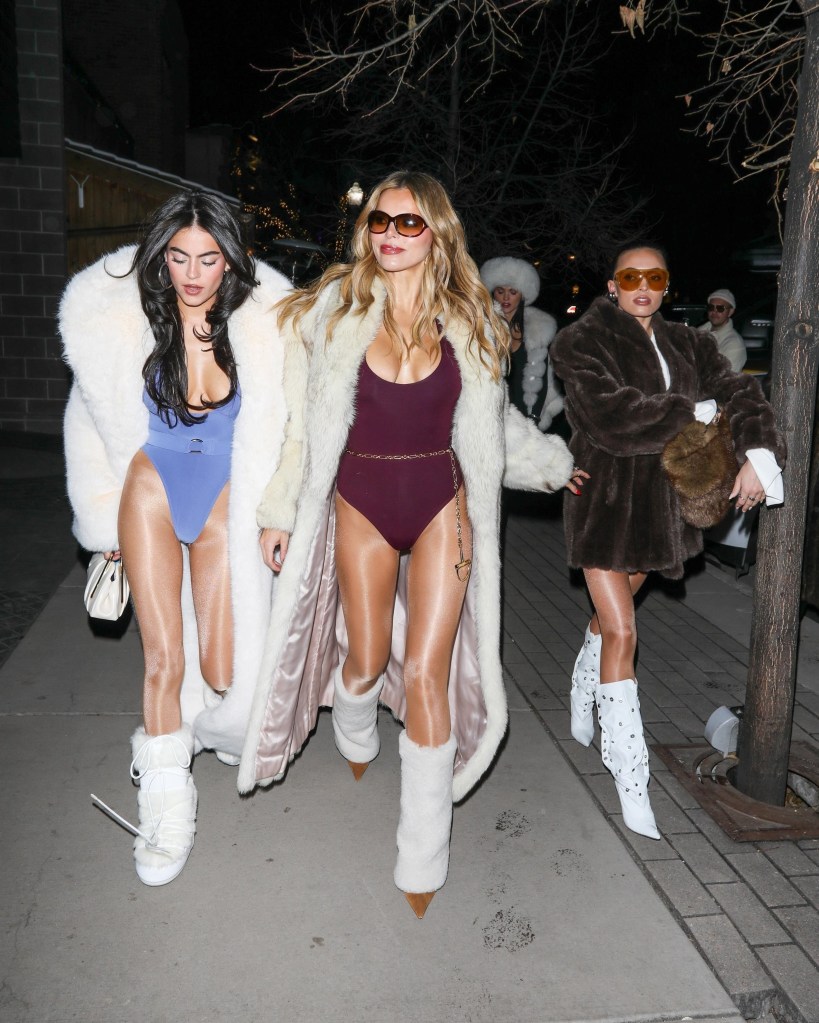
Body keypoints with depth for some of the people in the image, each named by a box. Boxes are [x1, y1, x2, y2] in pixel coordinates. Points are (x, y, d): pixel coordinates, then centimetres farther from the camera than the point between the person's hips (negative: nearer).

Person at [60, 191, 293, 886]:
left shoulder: (261, 327, -8)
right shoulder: (120, 322, -6)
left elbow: (282, 430, 4)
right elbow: (90, 424, 7)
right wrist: (105, 519, 10)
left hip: (227, 503, 0)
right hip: (151, 494, 0)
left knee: (224, 671, -2)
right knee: (164, 657, -7)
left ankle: (214, 725, 37)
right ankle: (167, 806, 12)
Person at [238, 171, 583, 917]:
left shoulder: (467, 320, 3)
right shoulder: (338, 310, -1)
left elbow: (490, 418, 17)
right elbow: (308, 417, 1)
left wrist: (553, 466, 25)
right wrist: (280, 511, 0)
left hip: (442, 505, 0)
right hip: (360, 504, 0)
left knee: (428, 674, -5)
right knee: (367, 660, 10)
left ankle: (423, 859, 9)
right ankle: (355, 738, 50)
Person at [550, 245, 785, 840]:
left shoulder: (687, 346, 7)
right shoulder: (583, 344, -9)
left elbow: (741, 393, 0)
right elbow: (610, 418, -22)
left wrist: (760, 453, -19)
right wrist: (695, 413, -15)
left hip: (660, 503, 6)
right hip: (604, 502, -5)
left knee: (613, 613, 20)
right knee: (622, 633, -9)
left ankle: (582, 703, 48)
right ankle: (630, 779, -1)